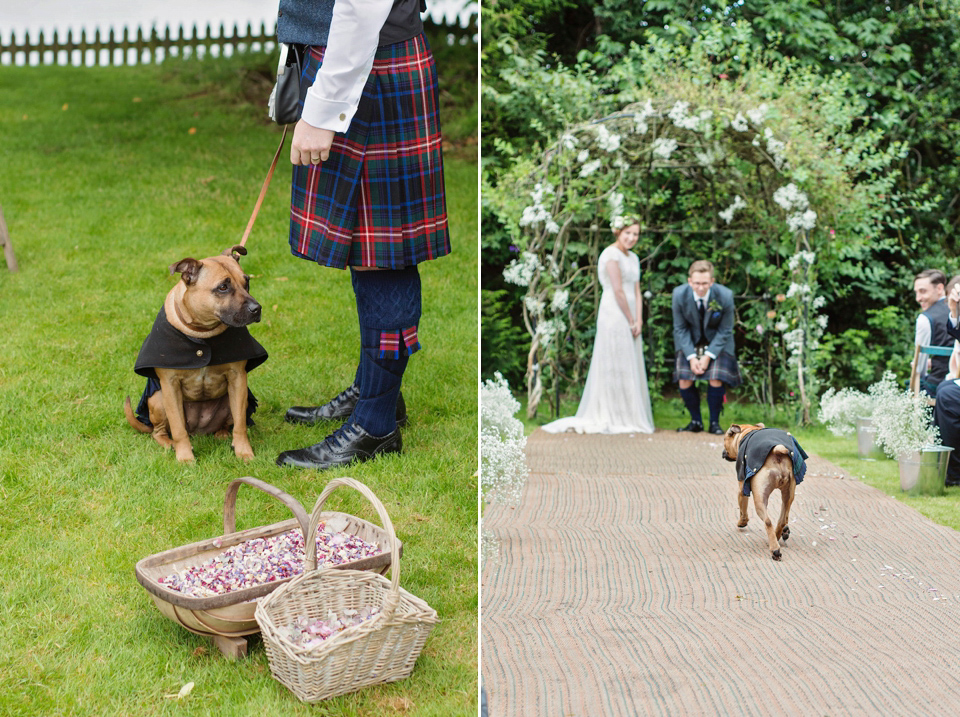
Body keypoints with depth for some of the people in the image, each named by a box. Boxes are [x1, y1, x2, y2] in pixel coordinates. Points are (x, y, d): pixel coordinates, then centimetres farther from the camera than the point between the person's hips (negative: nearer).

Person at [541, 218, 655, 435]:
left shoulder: (633, 258, 16)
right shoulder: (611, 254, -10)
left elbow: (637, 292, 11)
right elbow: (618, 291, -15)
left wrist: (638, 321, -1)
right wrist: (630, 320, -11)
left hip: (629, 319, 9)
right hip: (614, 317, -9)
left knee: (631, 369, 10)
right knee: (615, 367, -5)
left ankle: (629, 417, 17)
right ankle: (614, 419, 0)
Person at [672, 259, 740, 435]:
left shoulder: (725, 296, -23)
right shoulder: (679, 294, -19)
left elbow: (725, 331, -11)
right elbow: (680, 328, -7)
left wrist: (708, 356, -20)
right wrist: (691, 356, -17)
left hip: (717, 341, -1)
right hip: (690, 341, 1)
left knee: (716, 381, -19)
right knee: (684, 382, -15)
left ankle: (714, 422, 2)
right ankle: (696, 421, 7)